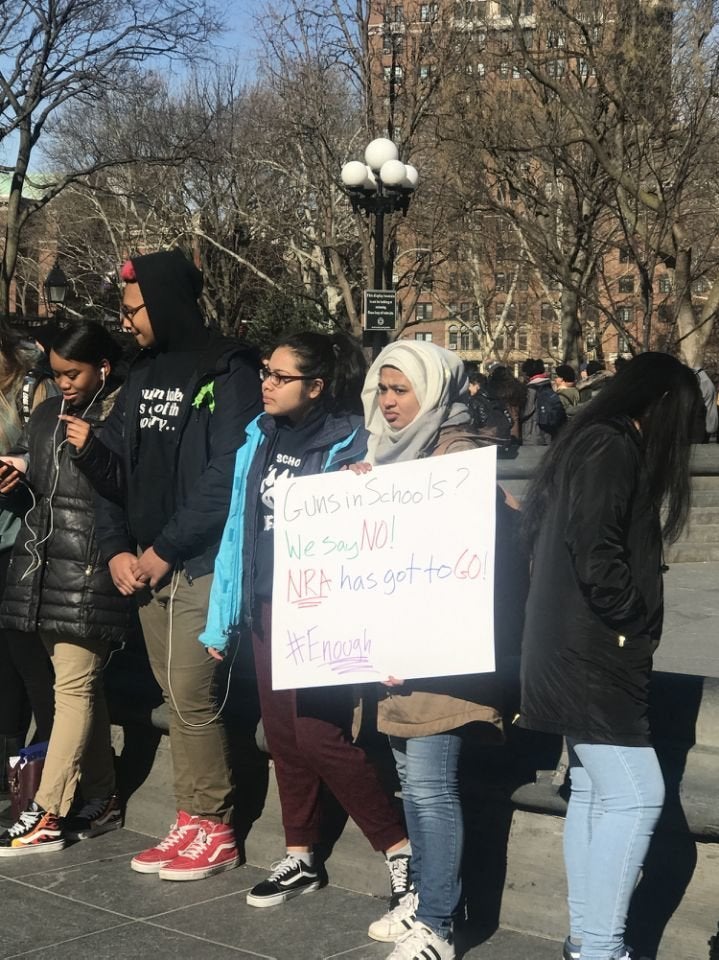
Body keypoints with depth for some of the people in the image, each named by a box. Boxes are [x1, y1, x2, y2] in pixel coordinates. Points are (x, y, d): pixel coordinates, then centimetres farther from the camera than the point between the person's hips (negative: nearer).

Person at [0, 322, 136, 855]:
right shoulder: (47, 416, 15)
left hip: (91, 571, -7)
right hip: (44, 565, 7)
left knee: (74, 686, -6)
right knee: (83, 686, 11)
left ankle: (46, 818, -3)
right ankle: (103, 802, 19)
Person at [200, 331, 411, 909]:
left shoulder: (348, 445, -10)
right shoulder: (259, 438, 7)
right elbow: (239, 528, 10)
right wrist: (222, 617, 11)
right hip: (269, 607, 6)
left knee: (320, 734, -8)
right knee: (282, 732, 11)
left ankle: (401, 850, 5)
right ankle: (301, 857, 24)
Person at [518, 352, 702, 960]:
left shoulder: (589, 445, 16)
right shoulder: (612, 449, -15)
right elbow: (596, 558, -24)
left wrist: (629, 625, 11)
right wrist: (640, 623, -9)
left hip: (583, 652, 10)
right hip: (591, 655, -10)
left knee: (594, 791, 12)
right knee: (635, 795, -10)